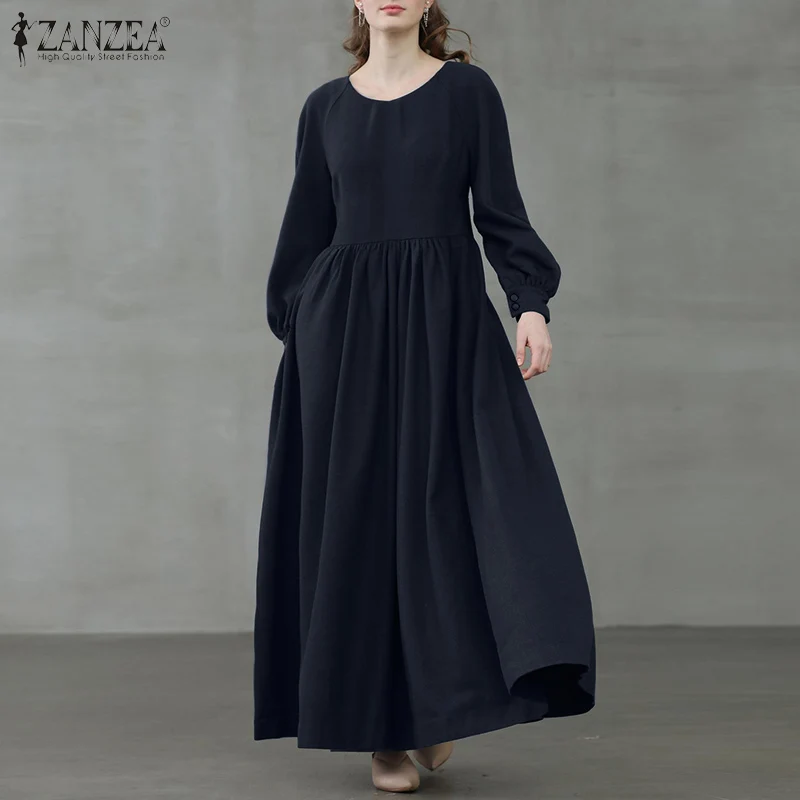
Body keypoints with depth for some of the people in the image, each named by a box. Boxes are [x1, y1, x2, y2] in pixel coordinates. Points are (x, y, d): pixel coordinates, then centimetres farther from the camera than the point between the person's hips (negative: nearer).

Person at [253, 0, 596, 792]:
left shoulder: (468, 89, 5)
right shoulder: (326, 106, 9)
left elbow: (501, 211, 1)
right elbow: (306, 228, 13)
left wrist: (531, 304, -11)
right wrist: (293, 332, 11)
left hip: (446, 319, -1)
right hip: (348, 326, 1)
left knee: (456, 500, -12)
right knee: (362, 516, 1)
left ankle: (440, 702, 3)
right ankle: (384, 729, 9)